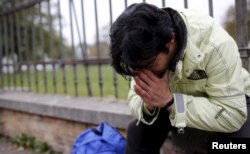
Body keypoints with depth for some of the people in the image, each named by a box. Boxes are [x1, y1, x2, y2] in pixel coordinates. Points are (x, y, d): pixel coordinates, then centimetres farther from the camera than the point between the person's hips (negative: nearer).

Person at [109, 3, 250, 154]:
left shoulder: (215, 45, -36)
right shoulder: (144, 49, -20)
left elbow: (233, 115, -36)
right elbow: (135, 99, -12)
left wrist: (169, 101, -41)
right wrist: (148, 104, -36)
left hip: (232, 101, -4)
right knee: (138, 130, -16)